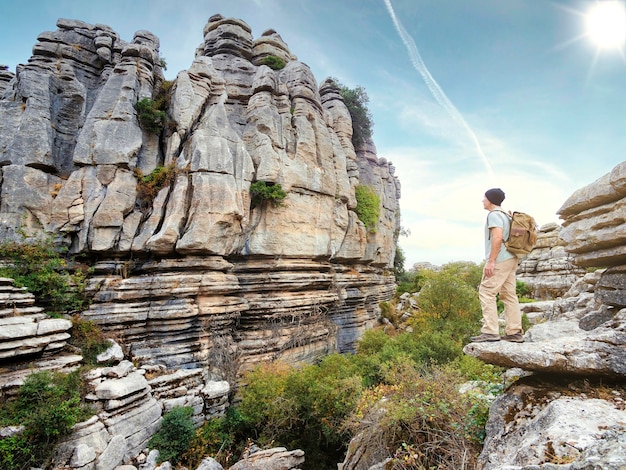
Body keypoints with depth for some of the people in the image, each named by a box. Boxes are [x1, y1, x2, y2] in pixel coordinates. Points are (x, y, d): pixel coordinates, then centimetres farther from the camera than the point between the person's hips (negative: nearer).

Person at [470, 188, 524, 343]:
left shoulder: (494, 214, -9)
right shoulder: (505, 215, 22)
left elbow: (497, 237, -21)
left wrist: (491, 261, -23)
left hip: (500, 260, -10)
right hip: (510, 259, 10)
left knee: (486, 292, -10)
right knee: (509, 294, 9)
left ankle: (490, 331, -12)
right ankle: (514, 332, 11)